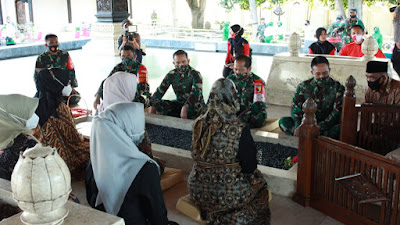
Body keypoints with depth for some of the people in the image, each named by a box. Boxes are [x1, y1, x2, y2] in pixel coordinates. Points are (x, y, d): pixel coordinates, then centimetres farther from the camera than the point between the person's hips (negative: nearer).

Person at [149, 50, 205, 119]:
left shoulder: (195, 74, -14)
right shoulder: (171, 74, 2)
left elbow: (196, 92, -29)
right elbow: (160, 90, -1)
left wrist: (185, 107, -44)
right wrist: (152, 105, -17)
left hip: (195, 105, -5)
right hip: (179, 103, 5)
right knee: (158, 104, -15)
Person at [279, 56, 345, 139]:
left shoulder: (337, 88, -4)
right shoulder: (304, 86, 3)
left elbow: (337, 113, -13)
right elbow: (296, 106, -6)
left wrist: (319, 128, -28)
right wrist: (298, 125, -27)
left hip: (327, 127, -2)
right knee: (283, 121, -21)